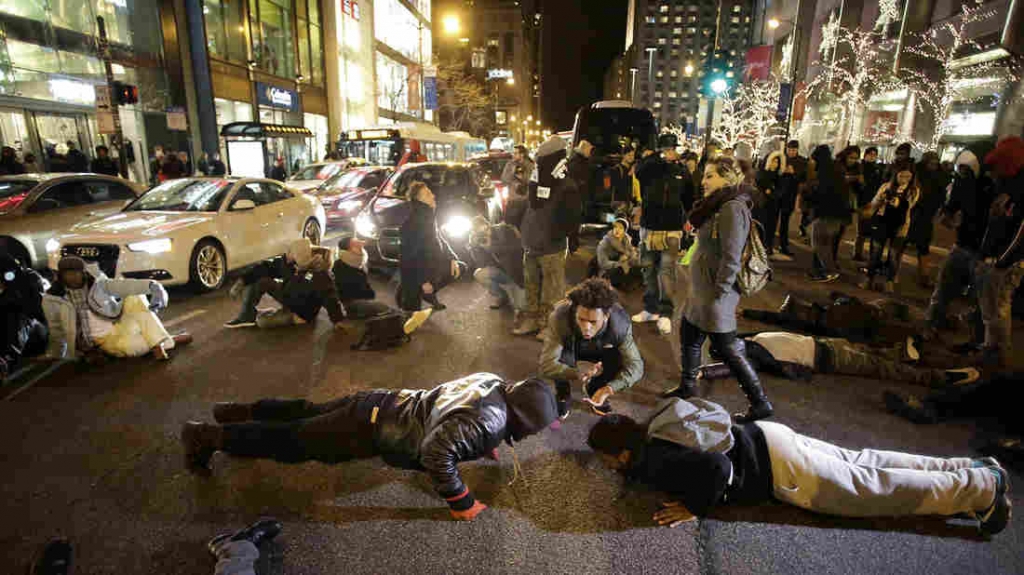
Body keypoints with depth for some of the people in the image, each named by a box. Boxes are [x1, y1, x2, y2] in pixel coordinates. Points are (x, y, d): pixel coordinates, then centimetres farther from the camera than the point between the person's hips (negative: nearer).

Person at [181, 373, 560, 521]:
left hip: (383, 405, 8)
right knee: (292, 442, 8)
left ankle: (242, 412, 42)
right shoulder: (489, 420, -29)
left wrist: (483, 444, 14)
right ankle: (206, 436, 23)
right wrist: (461, 502, -26)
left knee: (307, 414, 27)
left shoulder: (493, 383, -1)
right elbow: (437, 452, -39)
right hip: (369, 431, -7)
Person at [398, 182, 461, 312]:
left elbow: (439, 240, 12)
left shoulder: (429, 216, 2)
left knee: (460, 268, 7)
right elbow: (411, 254, -25)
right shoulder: (413, 222, -25)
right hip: (414, 272, -8)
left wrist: (452, 259, -2)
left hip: (430, 265, 9)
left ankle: (429, 293, 16)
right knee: (412, 311, -5)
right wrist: (424, 281, -23)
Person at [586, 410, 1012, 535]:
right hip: (765, 440, 8)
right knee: (863, 466, 19)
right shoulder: (650, 433, 2)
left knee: (880, 489, 7)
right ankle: (971, 470, 30)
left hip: (780, 470, -8)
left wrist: (695, 508, -24)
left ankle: (982, 487, 20)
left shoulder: (655, 465, -25)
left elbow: (715, 466, -39)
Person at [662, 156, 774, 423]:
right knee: (688, 334, 20)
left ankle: (760, 403, 13)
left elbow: (731, 258, -23)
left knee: (728, 348, 0)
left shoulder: (732, 208, -20)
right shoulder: (717, 206, 11)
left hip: (714, 292, -10)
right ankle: (687, 386, 37)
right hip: (700, 288, 10)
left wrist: (719, 295, -21)